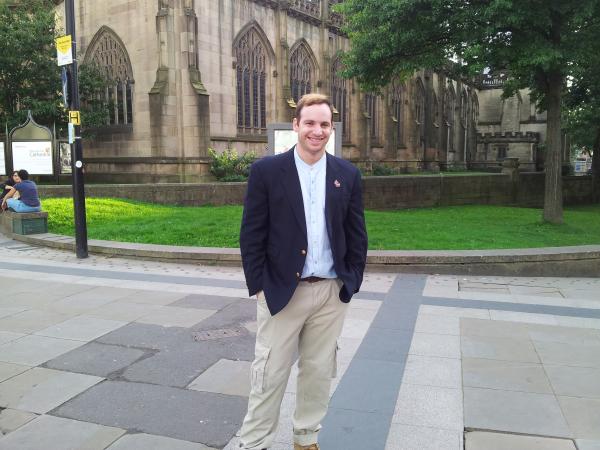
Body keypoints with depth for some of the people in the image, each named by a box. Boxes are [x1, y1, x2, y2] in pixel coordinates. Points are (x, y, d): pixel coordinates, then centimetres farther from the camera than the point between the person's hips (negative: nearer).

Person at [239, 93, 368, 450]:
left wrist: (352, 283, 2)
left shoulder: (348, 175, 4)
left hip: (332, 293, 3)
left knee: (319, 372, 15)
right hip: (282, 291, -3)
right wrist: (259, 287, -8)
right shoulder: (267, 170, -5)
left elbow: (357, 235, 8)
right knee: (269, 376, 6)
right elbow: (251, 234, -5)